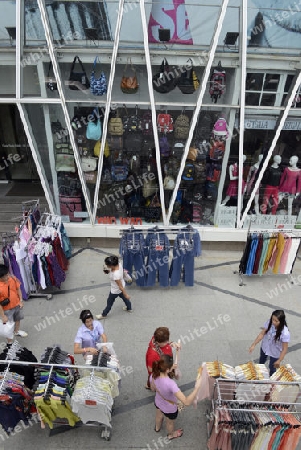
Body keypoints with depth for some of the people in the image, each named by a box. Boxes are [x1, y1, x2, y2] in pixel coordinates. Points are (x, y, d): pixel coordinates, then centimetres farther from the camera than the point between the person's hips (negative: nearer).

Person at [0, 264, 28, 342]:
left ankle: (17, 331, 58)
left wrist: (21, 301, 0)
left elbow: (18, 289, -2)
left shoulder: (12, 278, -19)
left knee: (18, 319, 29)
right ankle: (10, 342, 33)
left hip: (17, 304, 5)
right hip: (7, 309, -5)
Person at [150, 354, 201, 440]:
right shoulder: (170, 383, -48)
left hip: (158, 403, 4)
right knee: (170, 422, 32)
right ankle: (171, 435, 64)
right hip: (169, 409, -4)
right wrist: (197, 387, -45)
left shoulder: (153, 375, -29)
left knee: (159, 416, 39)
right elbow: (186, 402, -48)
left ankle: (157, 428, 71)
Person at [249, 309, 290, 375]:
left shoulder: (285, 333, -37)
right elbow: (262, 333, -16)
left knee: (272, 367, 19)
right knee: (261, 362, 30)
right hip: (265, 347, 4)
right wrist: (254, 344, -18)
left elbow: (284, 349, -26)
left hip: (275, 353, -4)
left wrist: (279, 361, -23)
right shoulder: (269, 323, -27)